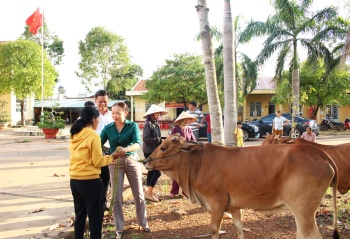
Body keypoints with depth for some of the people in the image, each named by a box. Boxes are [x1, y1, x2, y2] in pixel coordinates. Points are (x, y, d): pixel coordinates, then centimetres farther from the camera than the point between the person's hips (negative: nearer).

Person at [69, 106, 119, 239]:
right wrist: (111, 157, 3)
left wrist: (106, 159, 15)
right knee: (95, 217, 5)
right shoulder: (93, 136, -14)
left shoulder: (74, 135, 7)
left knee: (79, 215, 19)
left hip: (74, 180, 7)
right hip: (90, 181, -7)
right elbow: (97, 162, -13)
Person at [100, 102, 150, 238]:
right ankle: (119, 228, 22)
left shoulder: (132, 126, -8)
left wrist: (126, 149, -40)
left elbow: (138, 144, -20)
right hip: (115, 163, 1)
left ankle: (143, 223, 28)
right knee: (116, 197, 6)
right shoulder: (108, 128, -3)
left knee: (138, 194, 10)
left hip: (131, 161, 0)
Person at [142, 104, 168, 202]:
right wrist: (158, 140, -18)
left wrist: (160, 141, -4)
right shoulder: (148, 124, -14)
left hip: (155, 151, 9)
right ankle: (149, 193, -1)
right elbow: (146, 138, -21)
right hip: (149, 151, -9)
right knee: (157, 171, -10)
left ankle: (148, 190, 26)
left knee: (152, 171, 14)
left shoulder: (156, 124, 12)